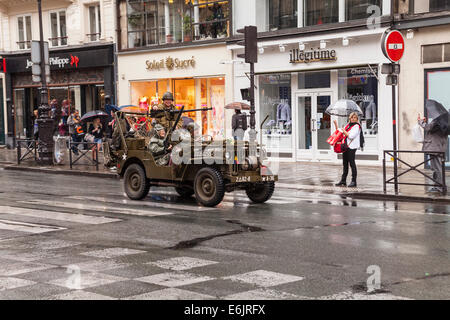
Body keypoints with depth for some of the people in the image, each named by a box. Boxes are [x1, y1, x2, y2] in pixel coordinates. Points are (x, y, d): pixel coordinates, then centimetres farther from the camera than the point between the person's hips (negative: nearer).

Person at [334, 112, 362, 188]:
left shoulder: (357, 126, -6)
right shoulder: (348, 125, 17)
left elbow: (351, 136, -18)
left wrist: (344, 131, -7)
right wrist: (336, 125, 16)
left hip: (351, 147, -8)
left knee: (352, 163, -7)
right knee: (345, 163, 11)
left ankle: (354, 181, -4)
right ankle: (343, 181, 17)